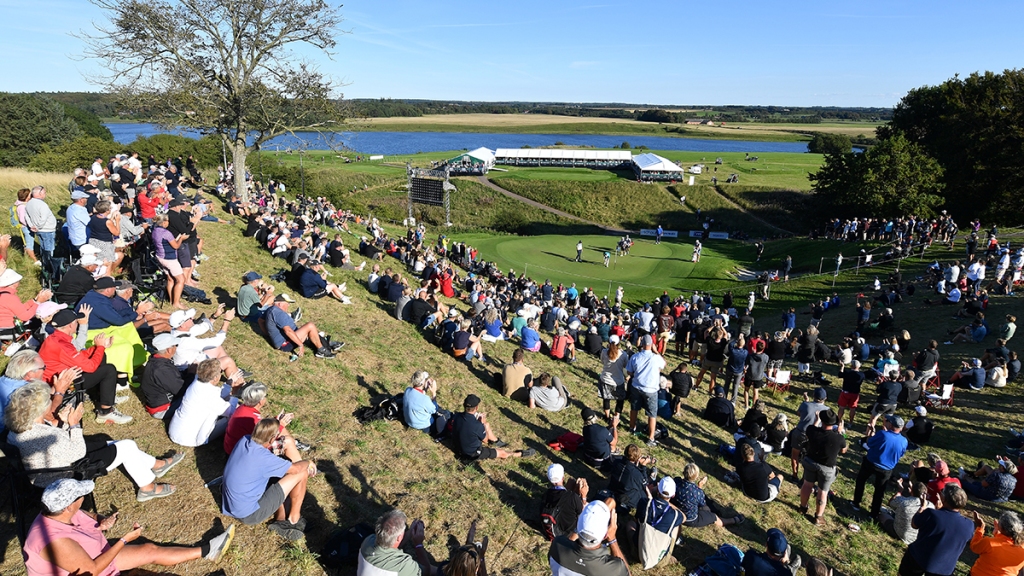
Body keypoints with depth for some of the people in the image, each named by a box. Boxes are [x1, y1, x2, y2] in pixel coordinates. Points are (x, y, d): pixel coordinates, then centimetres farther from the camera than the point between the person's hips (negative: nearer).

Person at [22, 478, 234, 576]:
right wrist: (124, 540, -24)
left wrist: (103, 523, -14)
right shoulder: (57, 542, -37)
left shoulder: (60, 513, -12)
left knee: (151, 550, 6)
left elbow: (88, 517, 8)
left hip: (97, 557, 8)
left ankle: (207, 551, 17)